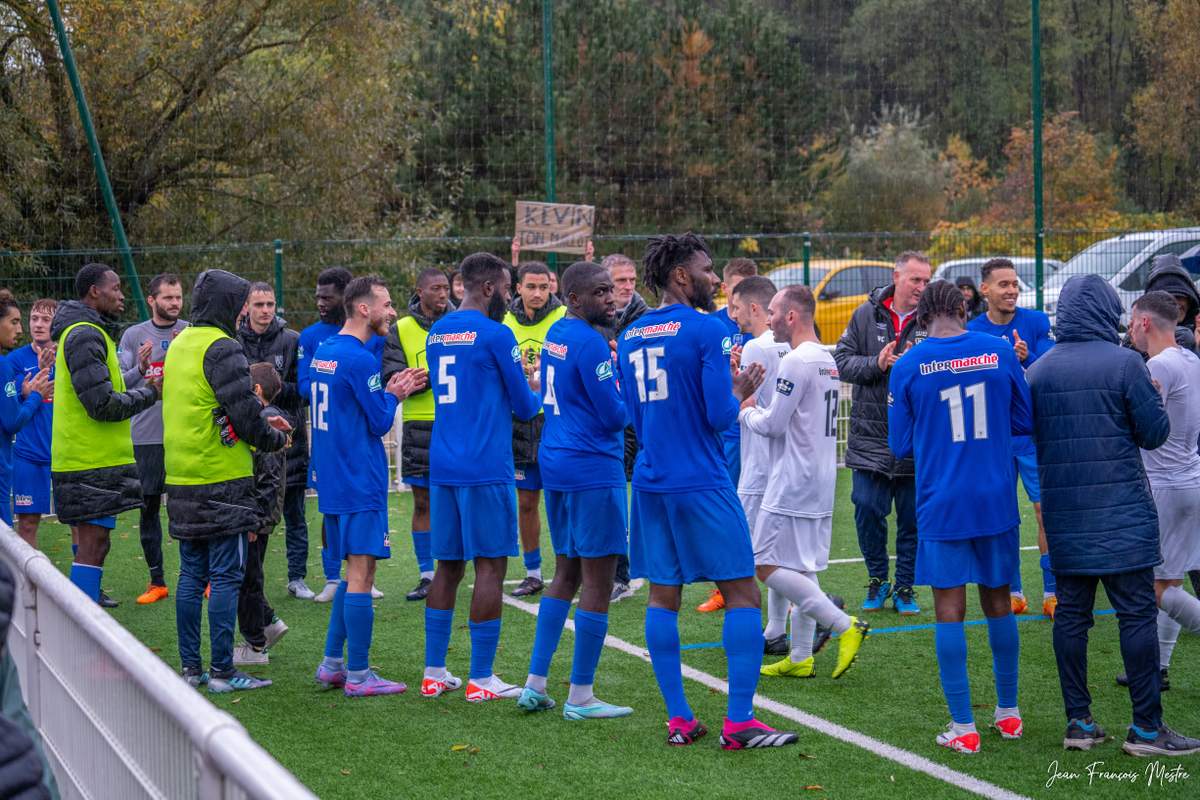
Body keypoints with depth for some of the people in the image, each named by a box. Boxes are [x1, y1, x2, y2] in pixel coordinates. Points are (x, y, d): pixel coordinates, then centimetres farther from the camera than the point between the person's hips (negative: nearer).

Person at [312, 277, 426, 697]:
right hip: (360, 484, -9)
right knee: (360, 576, -5)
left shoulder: (323, 352, 12)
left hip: (333, 482, 9)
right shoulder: (360, 359, -17)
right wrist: (395, 394, 6)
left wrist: (389, 390, 12)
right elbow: (381, 422, -12)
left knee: (354, 572, 17)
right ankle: (358, 676, -2)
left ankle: (332, 664, 19)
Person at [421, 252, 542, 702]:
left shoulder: (437, 333, 12)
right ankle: (480, 679, -1)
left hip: (442, 466, 7)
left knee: (448, 566, 12)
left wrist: (514, 377, 24)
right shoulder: (495, 335, -10)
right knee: (490, 566, -2)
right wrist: (535, 389, 18)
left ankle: (434, 673, 13)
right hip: (486, 470, -7)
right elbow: (525, 408, -3)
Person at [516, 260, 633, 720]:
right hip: (593, 470, -9)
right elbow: (614, 415, -18)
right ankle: (580, 698, 0)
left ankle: (535, 685, 15)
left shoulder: (555, 335, 11)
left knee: (567, 574, 17)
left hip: (555, 465, 9)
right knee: (597, 582, -2)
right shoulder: (590, 342, -17)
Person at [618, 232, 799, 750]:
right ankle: (739, 722, -5)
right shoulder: (707, 330, -11)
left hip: (651, 482, 7)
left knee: (663, 596, 9)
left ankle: (678, 719, 10)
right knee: (742, 595, -1)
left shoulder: (630, 338, 10)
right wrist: (741, 391, 5)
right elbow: (721, 416, -16)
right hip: (702, 484, -7)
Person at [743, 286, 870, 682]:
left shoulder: (795, 362, -16)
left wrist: (746, 411, 2)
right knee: (801, 568, 12)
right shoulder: (827, 360, 14)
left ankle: (845, 626, -12)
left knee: (768, 566, -7)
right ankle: (800, 658, 14)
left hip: (793, 483, -10)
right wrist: (758, 408, 12)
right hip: (821, 484, 10)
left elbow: (773, 424, -17)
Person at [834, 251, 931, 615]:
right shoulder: (867, 315, 3)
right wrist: (877, 363, -12)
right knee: (867, 510, 2)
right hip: (870, 435, 1)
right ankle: (877, 581, 21)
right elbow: (842, 360, 2)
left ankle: (905, 588, 20)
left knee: (913, 518, 6)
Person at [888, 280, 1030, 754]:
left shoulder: (908, 367, -6)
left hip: (942, 505, -2)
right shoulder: (1000, 354, -2)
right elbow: (1026, 421, 8)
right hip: (997, 501, 2)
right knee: (998, 603, 15)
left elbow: (901, 445, 1)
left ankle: (963, 727, 1)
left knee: (949, 611, 2)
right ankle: (1008, 713, 26)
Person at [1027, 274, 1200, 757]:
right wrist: (1151, 400, 11)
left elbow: (1026, 436, 13)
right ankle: (1146, 726, -2)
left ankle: (1079, 722, 11)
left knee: (1071, 613, 9)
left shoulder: (1037, 371, 5)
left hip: (1063, 512, 5)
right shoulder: (1123, 363, -10)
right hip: (1120, 509, -5)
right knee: (1137, 613, -1)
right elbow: (1155, 433, -7)